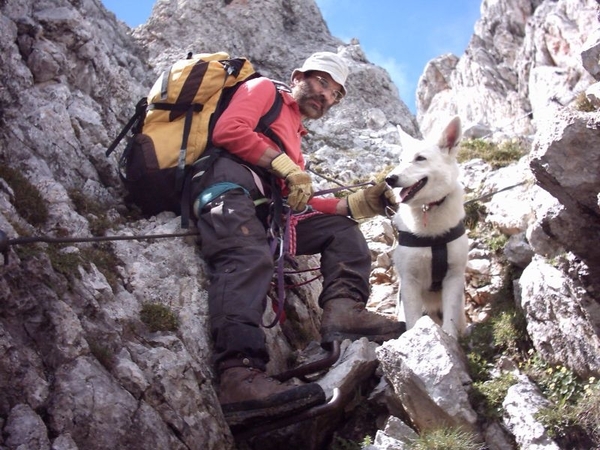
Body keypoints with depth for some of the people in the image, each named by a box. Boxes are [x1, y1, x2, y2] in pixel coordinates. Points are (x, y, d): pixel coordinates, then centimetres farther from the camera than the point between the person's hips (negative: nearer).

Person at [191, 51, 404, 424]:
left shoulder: (294, 138, 38)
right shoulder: (264, 89, 19)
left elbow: (300, 204, 23)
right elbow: (228, 130, -3)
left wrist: (359, 203, 13)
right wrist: (288, 168, -6)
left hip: (266, 212, 8)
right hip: (228, 174, -8)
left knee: (341, 228, 8)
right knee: (249, 257, -34)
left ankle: (344, 308, -21)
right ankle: (240, 375, -54)